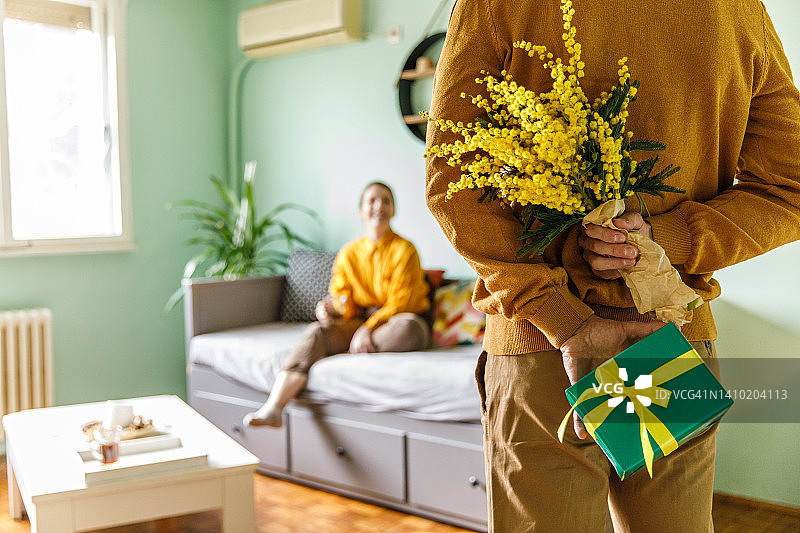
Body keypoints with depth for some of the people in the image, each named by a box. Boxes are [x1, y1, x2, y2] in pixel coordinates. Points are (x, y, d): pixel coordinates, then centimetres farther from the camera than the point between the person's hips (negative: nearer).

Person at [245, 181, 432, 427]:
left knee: (409, 324, -39)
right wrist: (331, 308, -16)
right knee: (318, 331, -26)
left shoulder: (404, 250, -4)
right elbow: (346, 306, 8)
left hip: (393, 324, -3)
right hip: (360, 322, 3)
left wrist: (368, 329, -23)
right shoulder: (348, 253, 8)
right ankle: (272, 408, -40)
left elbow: (400, 304, -11)